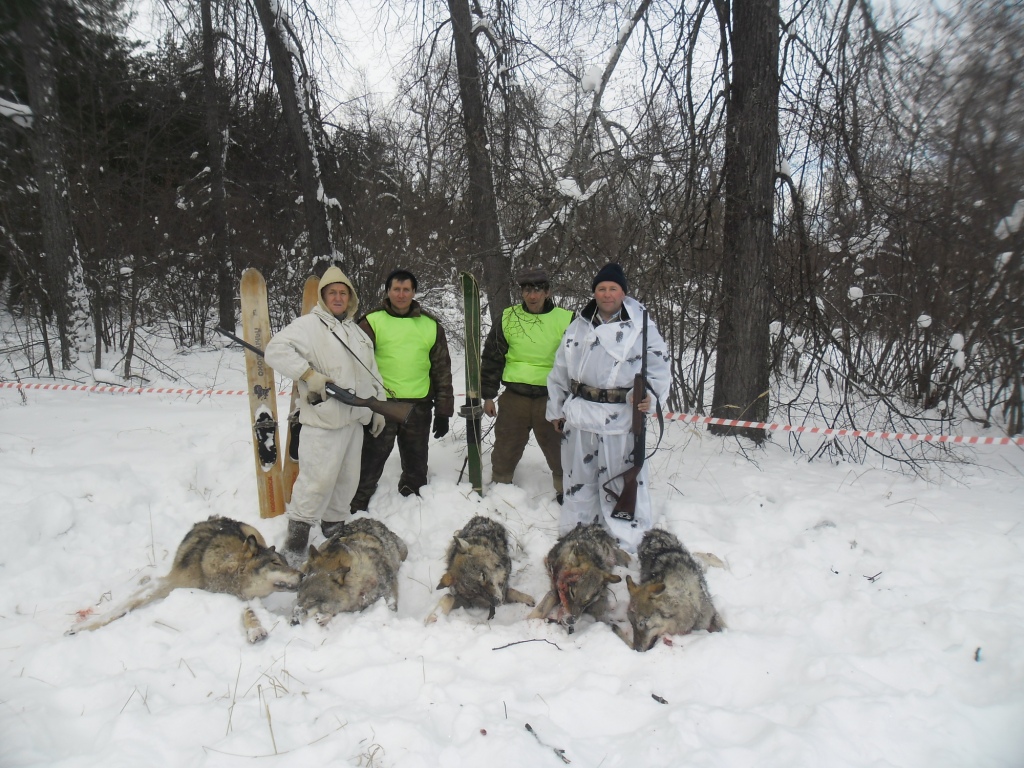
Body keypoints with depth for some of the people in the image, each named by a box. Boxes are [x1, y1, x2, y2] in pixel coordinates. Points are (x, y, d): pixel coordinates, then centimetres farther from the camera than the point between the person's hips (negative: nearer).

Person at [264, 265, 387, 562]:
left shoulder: (358, 332, 18)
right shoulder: (308, 325, -6)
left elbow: (372, 373, 23)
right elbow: (276, 350, -18)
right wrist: (310, 374, -23)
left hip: (355, 419, 8)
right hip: (324, 421, -8)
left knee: (348, 479, 14)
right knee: (318, 479, -9)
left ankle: (333, 526, 31)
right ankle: (297, 534, 6)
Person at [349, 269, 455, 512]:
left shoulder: (431, 325, 7)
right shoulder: (372, 322, 0)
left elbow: (442, 370, 9)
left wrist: (443, 411, 5)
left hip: (419, 407, 3)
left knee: (416, 464, 16)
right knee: (370, 462, 2)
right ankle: (355, 509, 15)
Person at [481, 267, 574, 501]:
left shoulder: (565, 320, -3)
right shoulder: (508, 318, 2)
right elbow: (492, 359, 7)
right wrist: (488, 396, 5)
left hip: (551, 397, -1)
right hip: (514, 396, 2)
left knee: (559, 449, 6)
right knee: (506, 448, 13)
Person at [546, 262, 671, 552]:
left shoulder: (641, 328, -4)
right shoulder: (578, 327, 11)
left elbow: (659, 368, -2)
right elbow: (560, 371, 16)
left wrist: (648, 393, -20)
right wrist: (556, 410, 16)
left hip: (619, 420, -5)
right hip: (578, 418, 5)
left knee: (621, 483, -1)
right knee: (578, 479, 16)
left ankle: (625, 546, 14)